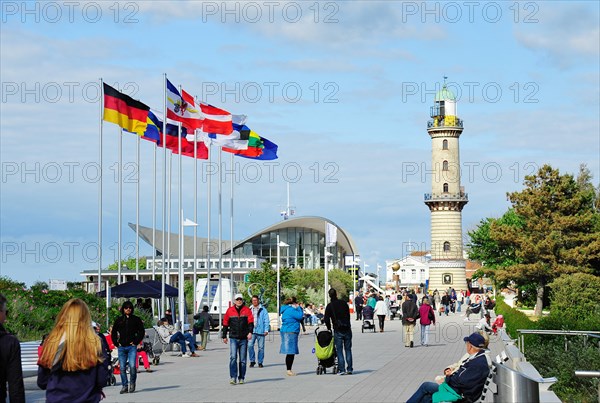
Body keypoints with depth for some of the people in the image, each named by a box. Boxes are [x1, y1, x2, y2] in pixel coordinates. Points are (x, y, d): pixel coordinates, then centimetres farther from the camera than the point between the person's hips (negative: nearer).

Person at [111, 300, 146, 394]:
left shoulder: (136, 319, 6)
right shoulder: (119, 320, 12)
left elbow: (142, 331, 7)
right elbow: (113, 332, 19)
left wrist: (136, 342, -2)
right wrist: (116, 343, 8)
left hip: (132, 347, -2)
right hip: (121, 347, 3)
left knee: (132, 366, -14)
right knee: (122, 367, 1)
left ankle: (132, 383, 7)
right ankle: (124, 386, 10)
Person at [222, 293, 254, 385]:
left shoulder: (247, 310, 3)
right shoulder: (230, 310, 5)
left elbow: (251, 322, -3)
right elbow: (225, 324, 12)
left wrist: (250, 332, -19)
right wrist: (224, 336, 12)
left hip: (244, 339, 1)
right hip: (233, 338, -1)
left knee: (243, 360, 6)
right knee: (233, 357, -13)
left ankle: (241, 378, 15)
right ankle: (233, 377, -14)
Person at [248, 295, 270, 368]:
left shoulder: (263, 310, 3)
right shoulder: (249, 310, 12)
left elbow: (266, 320, -1)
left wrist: (266, 330, -10)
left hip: (260, 331, -2)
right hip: (251, 331, 2)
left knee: (261, 347, 2)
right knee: (250, 345, -11)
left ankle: (260, 362, 13)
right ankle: (252, 361, 2)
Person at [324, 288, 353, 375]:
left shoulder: (329, 306, -4)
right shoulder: (344, 303, 6)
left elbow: (327, 319, -4)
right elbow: (348, 315, 12)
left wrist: (329, 328, 11)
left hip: (338, 330, -3)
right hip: (347, 329, 3)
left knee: (339, 351, 1)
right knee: (348, 349, 9)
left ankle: (342, 370, -5)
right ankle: (349, 369, 7)